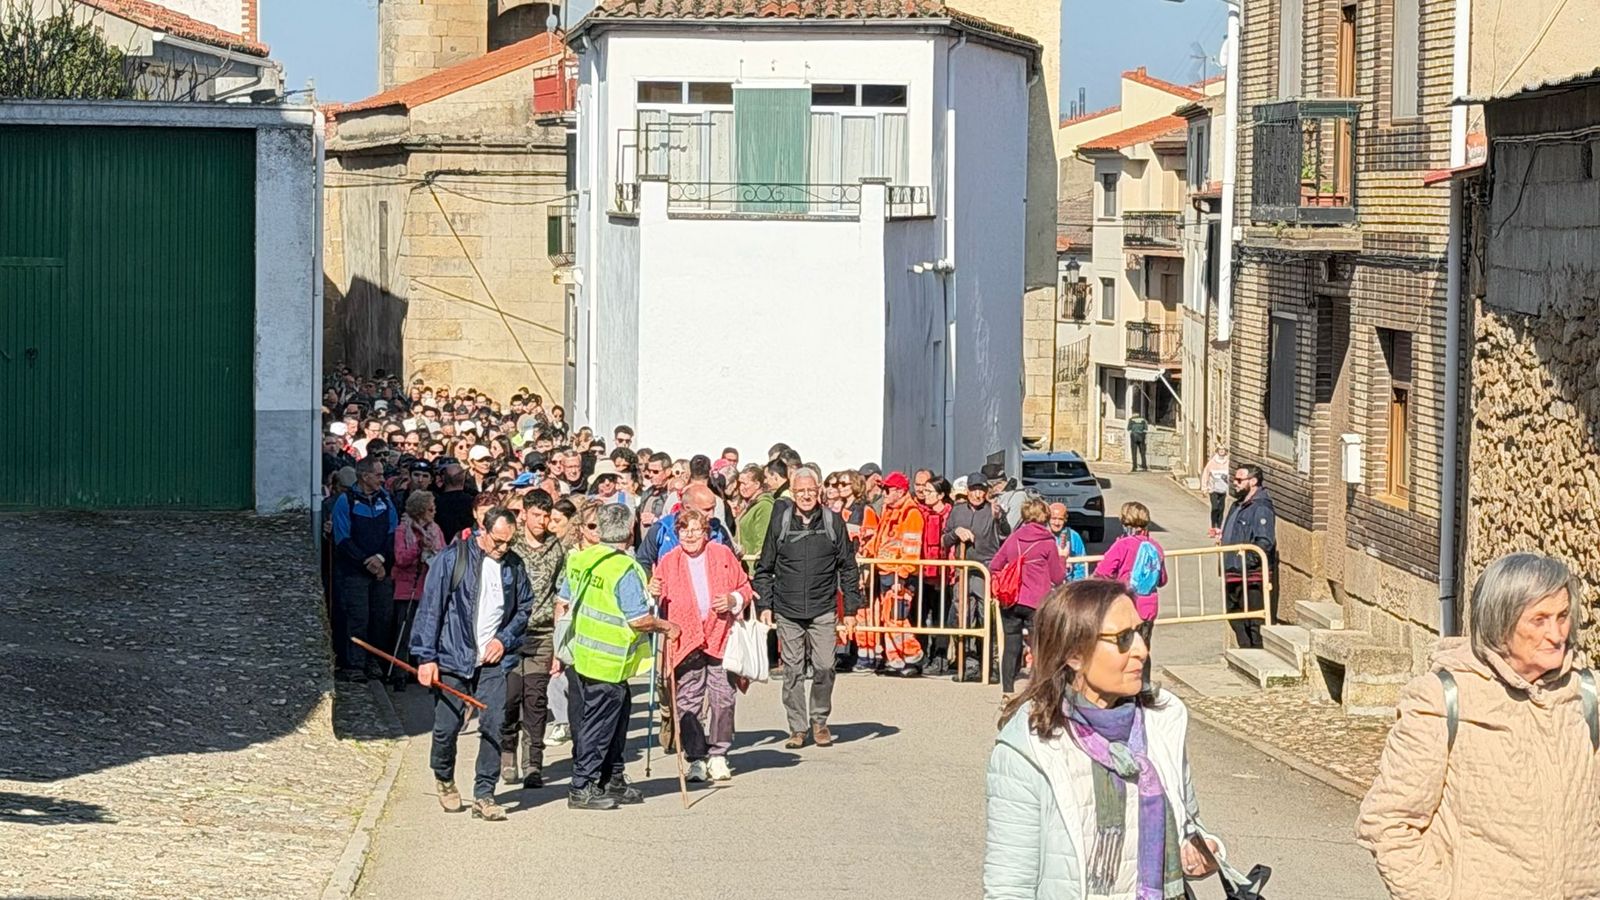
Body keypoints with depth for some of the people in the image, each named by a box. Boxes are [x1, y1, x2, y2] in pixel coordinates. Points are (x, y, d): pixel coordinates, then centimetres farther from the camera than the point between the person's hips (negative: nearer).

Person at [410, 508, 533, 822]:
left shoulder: (514, 566, 4)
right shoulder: (451, 559, -7)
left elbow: (524, 608, 17)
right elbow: (430, 609, -5)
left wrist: (505, 639, 1)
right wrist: (426, 658, -8)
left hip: (493, 660, 2)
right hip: (453, 658, -2)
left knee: (494, 727, -6)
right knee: (447, 727, 3)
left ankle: (484, 796, 1)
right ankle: (444, 778, 32)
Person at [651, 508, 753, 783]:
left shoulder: (723, 555, 8)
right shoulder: (668, 562, 7)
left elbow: (745, 587, 14)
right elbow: (660, 600, 8)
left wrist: (734, 600, -6)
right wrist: (654, 593, -14)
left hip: (721, 636, 0)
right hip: (685, 639, 0)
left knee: (723, 696, -1)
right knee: (689, 701, -1)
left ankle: (718, 756, 10)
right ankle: (696, 759, 6)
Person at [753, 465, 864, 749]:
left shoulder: (833, 522, 4)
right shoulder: (780, 522, 4)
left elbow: (848, 568, 8)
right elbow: (764, 568, 10)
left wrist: (851, 609, 5)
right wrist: (764, 605, 2)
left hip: (823, 611, 0)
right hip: (788, 612, 1)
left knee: (824, 668, -5)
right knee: (792, 671, 1)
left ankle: (820, 721, 15)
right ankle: (797, 728, 10)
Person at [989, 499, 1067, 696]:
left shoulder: (1013, 538, 6)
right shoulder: (1048, 542, -4)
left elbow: (995, 566, 12)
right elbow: (1057, 577, 1)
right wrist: (1062, 559, 18)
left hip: (1010, 600, 4)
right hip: (1036, 602, -4)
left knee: (1011, 646, 9)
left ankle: (1007, 690, 8)